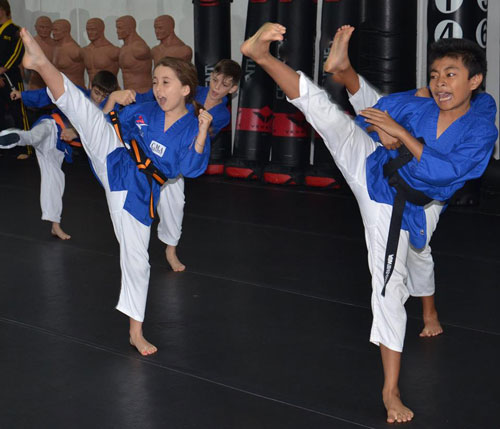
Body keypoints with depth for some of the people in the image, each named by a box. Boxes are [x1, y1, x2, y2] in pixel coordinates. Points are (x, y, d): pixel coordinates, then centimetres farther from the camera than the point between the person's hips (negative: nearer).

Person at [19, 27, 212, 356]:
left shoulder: (192, 128, -2)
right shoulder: (141, 112, 5)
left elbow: (191, 168, -18)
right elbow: (104, 124, 17)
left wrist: (203, 131, -25)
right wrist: (112, 101, 3)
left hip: (137, 194, -1)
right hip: (115, 163, 1)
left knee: (137, 260, 5)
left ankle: (136, 332, 21)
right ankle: (42, 64, -44)